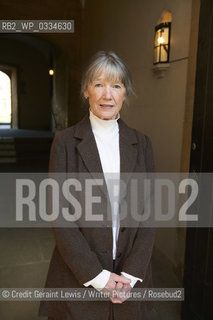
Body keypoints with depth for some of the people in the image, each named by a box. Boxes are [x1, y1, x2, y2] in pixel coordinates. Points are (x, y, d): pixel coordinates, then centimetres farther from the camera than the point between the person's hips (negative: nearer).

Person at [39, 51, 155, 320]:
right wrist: (97, 276, -13)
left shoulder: (141, 144, 0)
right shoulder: (65, 141, -8)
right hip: (78, 277, -2)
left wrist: (131, 273, -9)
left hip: (131, 275, 3)